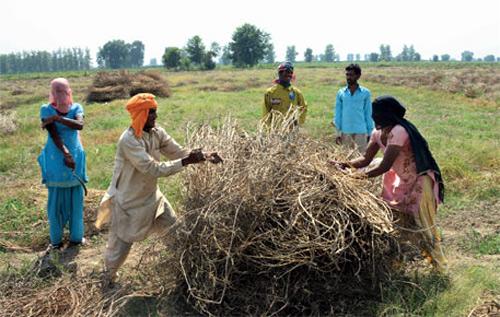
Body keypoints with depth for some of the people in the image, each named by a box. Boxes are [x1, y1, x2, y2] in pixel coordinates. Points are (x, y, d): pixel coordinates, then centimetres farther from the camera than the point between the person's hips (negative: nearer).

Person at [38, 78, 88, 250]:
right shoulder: (46, 109, -5)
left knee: (76, 198, 8)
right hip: (55, 159, -2)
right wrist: (66, 154, -24)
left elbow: (80, 125, -20)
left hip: (75, 158, 2)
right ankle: (56, 238, 17)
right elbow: (53, 134, -15)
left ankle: (76, 235, 21)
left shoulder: (76, 108, 0)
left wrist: (56, 118, -26)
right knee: (55, 200, 4)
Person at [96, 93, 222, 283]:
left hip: (151, 196, 7)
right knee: (121, 245, 8)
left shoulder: (157, 133, -5)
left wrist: (205, 156, -21)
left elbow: (179, 152, -5)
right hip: (128, 201, -7)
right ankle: (108, 278, 35)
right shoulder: (129, 140, -28)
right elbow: (152, 169, -33)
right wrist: (185, 162, -36)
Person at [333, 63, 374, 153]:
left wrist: (370, 132, 2)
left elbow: (368, 114, 4)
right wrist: (338, 132, 2)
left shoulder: (365, 93, 0)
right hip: (345, 131, 2)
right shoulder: (341, 93, 4)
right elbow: (338, 113, 7)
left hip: (361, 131, -2)